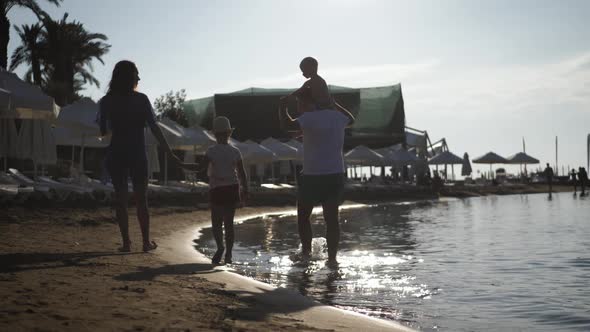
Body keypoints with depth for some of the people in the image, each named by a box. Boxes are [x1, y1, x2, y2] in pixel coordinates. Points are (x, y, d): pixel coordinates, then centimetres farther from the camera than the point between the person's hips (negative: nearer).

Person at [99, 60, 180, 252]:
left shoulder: (106, 101, 0)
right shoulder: (141, 99, -6)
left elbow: (103, 131, 5)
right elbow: (155, 129, -10)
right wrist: (171, 154, -8)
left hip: (116, 155, 2)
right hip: (137, 155, -1)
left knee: (120, 199, 6)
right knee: (141, 199, 8)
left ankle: (126, 242, 4)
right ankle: (146, 242, 10)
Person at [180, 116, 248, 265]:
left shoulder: (212, 151, -8)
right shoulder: (235, 152, 2)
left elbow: (201, 167, -17)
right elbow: (242, 174, 4)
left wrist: (181, 165, -10)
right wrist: (245, 191, 14)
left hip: (217, 190, -3)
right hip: (232, 189, 3)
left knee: (216, 222, 5)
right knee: (229, 222, 9)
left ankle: (220, 246, -20)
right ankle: (228, 254, 5)